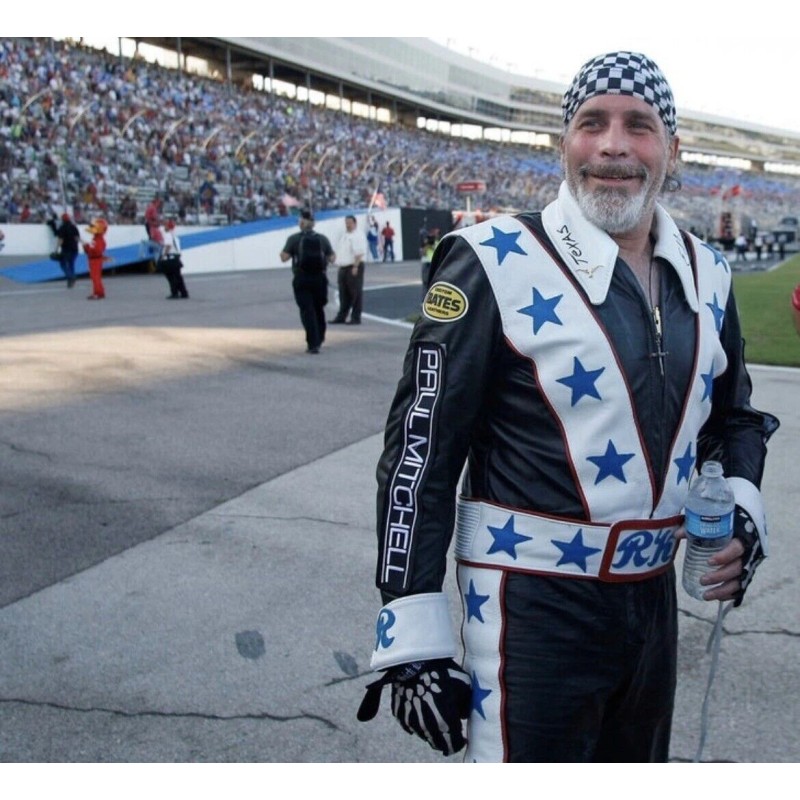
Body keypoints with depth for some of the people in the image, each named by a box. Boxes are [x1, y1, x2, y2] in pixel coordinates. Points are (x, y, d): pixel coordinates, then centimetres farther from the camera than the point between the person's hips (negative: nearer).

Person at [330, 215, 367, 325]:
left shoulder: (355, 237, -10)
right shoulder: (342, 236, 16)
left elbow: (359, 254, -19)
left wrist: (355, 267, -25)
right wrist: (340, 268, 17)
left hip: (354, 268, -9)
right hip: (343, 268, 9)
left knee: (355, 294, -4)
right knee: (344, 293, 13)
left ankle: (356, 318, 0)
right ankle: (341, 317, 19)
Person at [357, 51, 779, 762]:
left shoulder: (706, 274, 4)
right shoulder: (497, 265, -15)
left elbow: (735, 414, 19)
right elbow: (420, 448, -15)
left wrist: (742, 505, -1)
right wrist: (411, 634, -16)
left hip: (654, 593, 7)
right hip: (533, 604, -6)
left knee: (638, 761, 25)